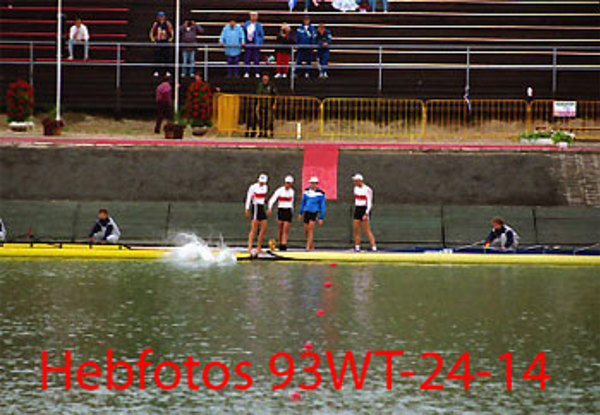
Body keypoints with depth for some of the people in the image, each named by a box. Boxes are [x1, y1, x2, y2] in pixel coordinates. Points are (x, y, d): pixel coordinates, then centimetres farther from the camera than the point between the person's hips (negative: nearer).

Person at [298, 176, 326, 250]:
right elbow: (303, 202, 13)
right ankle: (312, 246, 24)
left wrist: (321, 218, -8)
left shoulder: (320, 193, -9)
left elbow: (322, 206, -5)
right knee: (306, 231, 5)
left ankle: (308, 247, -19)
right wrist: (300, 213, 15)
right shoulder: (307, 191, 3)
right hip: (307, 212, 4)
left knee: (310, 228, -20)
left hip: (315, 213, -4)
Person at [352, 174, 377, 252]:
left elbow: (369, 203, -15)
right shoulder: (356, 188, 11)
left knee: (367, 230, -10)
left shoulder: (367, 189, -13)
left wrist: (366, 214, -21)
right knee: (356, 230, 2)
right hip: (357, 210, 7)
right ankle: (357, 247, 7)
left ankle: (374, 247, -8)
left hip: (365, 210, -7)